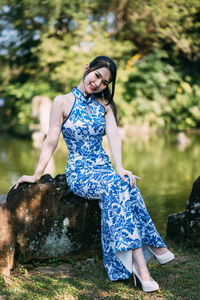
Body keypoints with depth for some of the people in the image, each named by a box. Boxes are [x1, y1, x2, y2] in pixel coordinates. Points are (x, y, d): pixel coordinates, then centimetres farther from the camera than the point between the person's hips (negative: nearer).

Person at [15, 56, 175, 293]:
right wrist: (36, 175, -5)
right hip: (78, 173, -3)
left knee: (122, 185, -33)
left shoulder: (104, 104, 11)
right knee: (118, 186, -34)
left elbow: (113, 136, -4)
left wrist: (120, 169, -20)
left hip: (104, 170, 3)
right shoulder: (63, 102, 1)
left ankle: (137, 262, -33)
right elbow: (51, 142, 0)